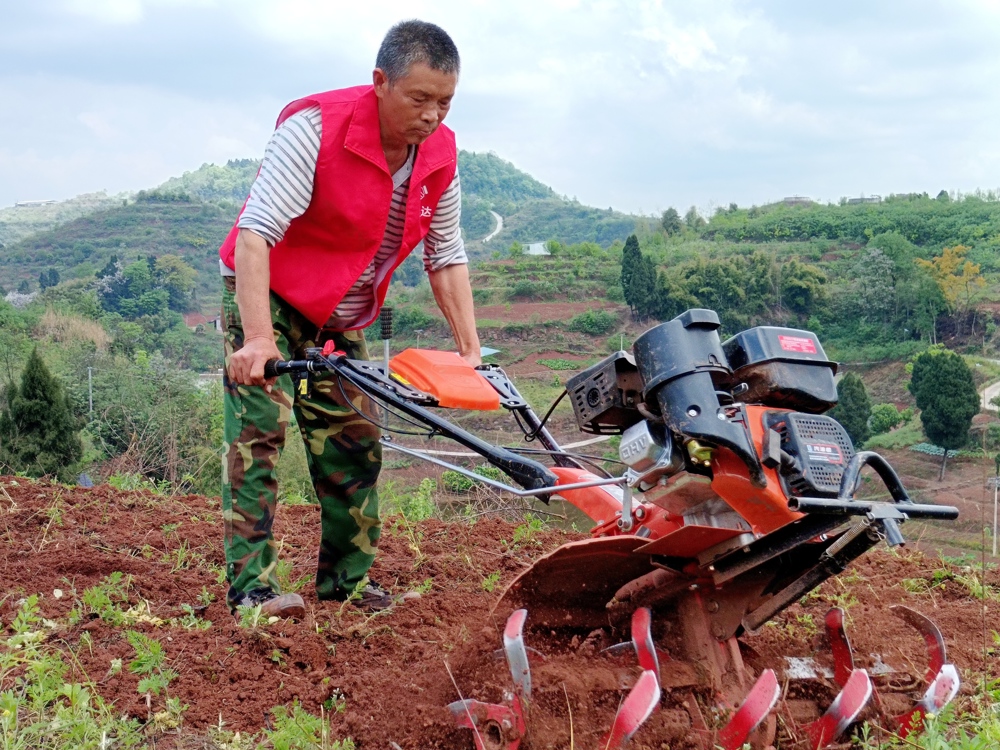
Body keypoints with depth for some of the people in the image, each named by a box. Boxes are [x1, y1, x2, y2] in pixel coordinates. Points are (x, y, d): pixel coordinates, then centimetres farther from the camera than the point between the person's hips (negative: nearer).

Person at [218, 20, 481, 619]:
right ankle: (251, 585, -14)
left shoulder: (441, 155, -7)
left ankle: (346, 579, 17)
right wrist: (257, 337, -40)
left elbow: (447, 256, 3)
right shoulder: (316, 128, -26)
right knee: (260, 428, -17)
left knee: (356, 445, 5)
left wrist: (471, 348, -3)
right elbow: (255, 232, -31)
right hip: (267, 296, -6)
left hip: (342, 320, 6)